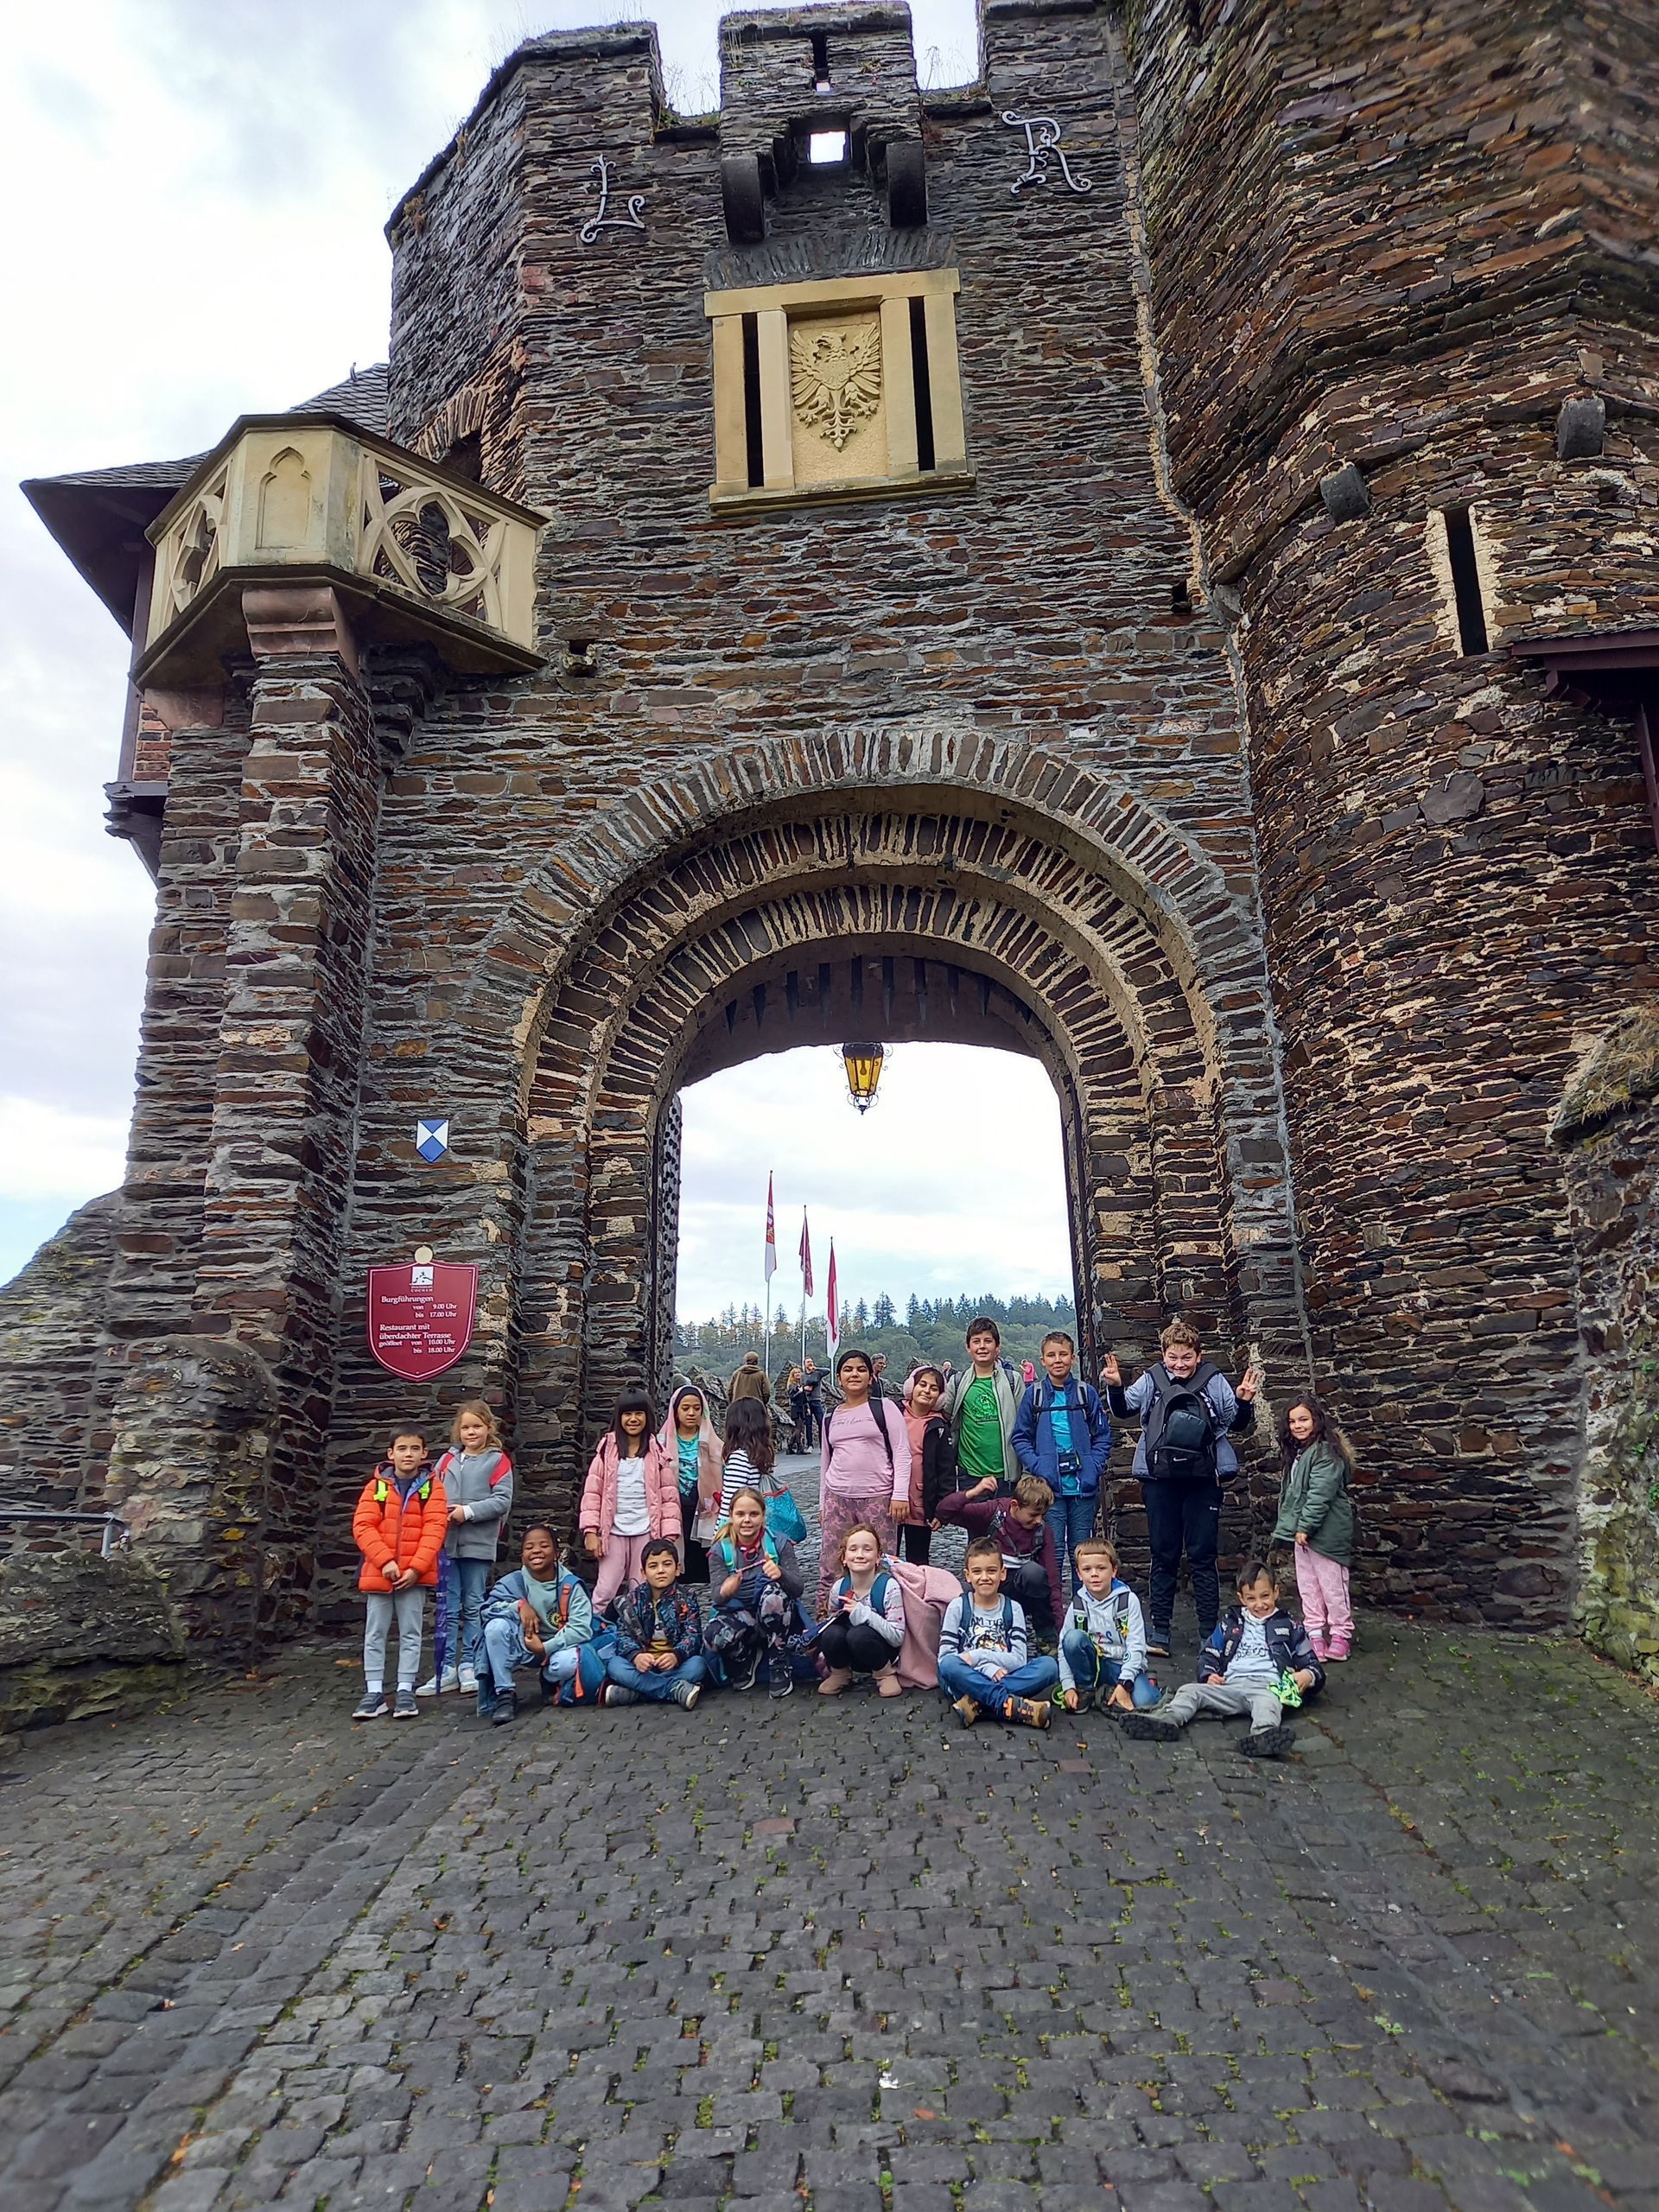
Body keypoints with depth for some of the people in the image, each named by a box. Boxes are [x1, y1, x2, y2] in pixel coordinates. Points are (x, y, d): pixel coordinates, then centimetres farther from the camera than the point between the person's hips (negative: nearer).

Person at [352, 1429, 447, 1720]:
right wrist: (385, 1561, -16)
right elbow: (363, 1527, -6)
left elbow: (435, 1529, -7)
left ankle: (406, 1691, 14)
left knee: (410, 1634, 6)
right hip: (379, 1572, 1)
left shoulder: (432, 1487, -1)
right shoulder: (376, 1486, 1)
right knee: (375, 1634, 7)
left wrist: (416, 1568, -16)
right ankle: (374, 1693, 16)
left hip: (415, 1575, -1)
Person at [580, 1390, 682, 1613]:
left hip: (646, 1533, 0)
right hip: (614, 1533, 0)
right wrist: (590, 1532, -7)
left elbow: (669, 1496, 2)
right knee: (604, 1591, 1)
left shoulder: (658, 1451, 2)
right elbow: (592, 1492, 1)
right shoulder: (608, 1448, 2)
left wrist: (669, 1535, -4)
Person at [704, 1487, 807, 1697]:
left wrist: (781, 1574, -36)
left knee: (772, 1592, -35)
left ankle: (779, 1668, -16)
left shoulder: (779, 1543, -5)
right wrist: (726, 1591, -38)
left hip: (776, 1617, -1)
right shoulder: (720, 1550, -3)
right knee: (714, 1636, -33)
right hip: (739, 1615, 1)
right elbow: (718, 1597, -12)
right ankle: (747, 1658, 5)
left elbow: (799, 1587, -12)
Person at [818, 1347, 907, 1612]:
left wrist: (900, 1495, -11)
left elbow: (902, 1453, -3)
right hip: (837, 1499, 4)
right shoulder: (830, 1418, 15)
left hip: (878, 1498, -4)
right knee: (829, 1567, 1)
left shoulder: (884, 1408, 2)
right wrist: (823, 1504, 19)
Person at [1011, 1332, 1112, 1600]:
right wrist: (1037, 1466, -10)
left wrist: (1094, 1467, -7)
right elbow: (1020, 1438, 3)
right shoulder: (1034, 1395, 1)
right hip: (1048, 1486, -1)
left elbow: (1103, 1436, 6)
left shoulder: (1087, 1393, 2)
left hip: (1082, 1487, 1)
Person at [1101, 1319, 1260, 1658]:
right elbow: (1124, 1409, -2)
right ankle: (1159, 1631, 16)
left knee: (1203, 1555, 6)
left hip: (1202, 1478, -1)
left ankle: (1209, 1632, 14)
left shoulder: (1214, 1381, -1)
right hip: (1160, 1478, 1)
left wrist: (1244, 1402, -15)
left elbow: (1236, 1423, 5)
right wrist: (1115, 1387, -20)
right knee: (1163, 1556, 9)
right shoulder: (1152, 1380, 2)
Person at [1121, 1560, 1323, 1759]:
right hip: (1230, 1685, 4)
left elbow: (1311, 1662, 19)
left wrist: (1308, 1675, -5)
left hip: (1267, 1686, -4)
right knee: (1189, 1690, -19)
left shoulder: (1290, 1628, 19)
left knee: (1267, 1700, -40)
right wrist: (1208, 1674, 4)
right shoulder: (1230, 1624, 26)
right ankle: (1166, 1720, -45)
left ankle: (1264, 1735, -70)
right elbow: (1209, 1654, 26)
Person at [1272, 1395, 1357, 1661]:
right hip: (1303, 1531, 9)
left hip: (1325, 1532, -9)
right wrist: (1288, 1527, 17)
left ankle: (1341, 1635, 11)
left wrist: (1305, 1526, -21)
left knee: (1332, 1585, 0)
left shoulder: (1326, 1452, -16)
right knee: (1307, 1585, 12)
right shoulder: (1296, 1453, 15)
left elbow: (1320, 1494, -22)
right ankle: (1314, 1634, 18)